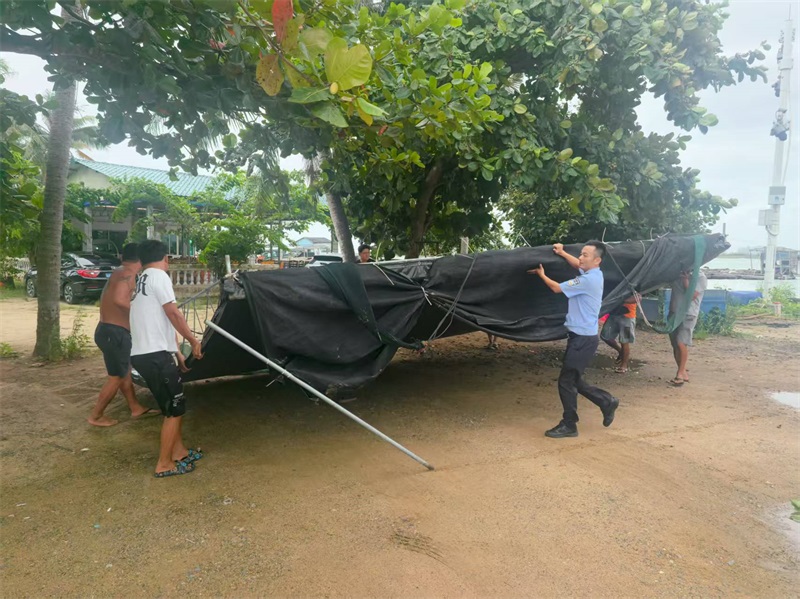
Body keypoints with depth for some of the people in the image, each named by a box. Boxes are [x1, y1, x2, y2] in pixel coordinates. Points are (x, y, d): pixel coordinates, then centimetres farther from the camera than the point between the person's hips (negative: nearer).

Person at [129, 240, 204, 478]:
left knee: (172, 406, 20)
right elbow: (173, 314, -14)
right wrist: (194, 341, -4)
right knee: (175, 409, 1)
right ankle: (164, 464, 8)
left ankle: (179, 451, 30)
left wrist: (176, 352, 25)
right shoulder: (159, 275, -8)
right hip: (155, 355, -9)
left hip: (142, 354, 9)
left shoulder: (141, 281, 21)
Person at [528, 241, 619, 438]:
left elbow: (557, 288, -13)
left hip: (583, 339, -10)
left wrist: (541, 274, 2)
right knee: (573, 379, 17)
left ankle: (569, 425, 10)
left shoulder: (588, 280, -21)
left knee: (566, 381, -2)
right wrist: (562, 253, 27)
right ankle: (607, 402, 27)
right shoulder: (593, 274, 8)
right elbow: (578, 265, 32)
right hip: (581, 337, 10)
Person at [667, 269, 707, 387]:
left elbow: (692, 295, -14)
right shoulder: (678, 275, 13)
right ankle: (683, 372, 17)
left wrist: (686, 280, -11)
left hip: (688, 316, -6)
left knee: (681, 343, -17)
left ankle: (680, 374, -11)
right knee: (675, 345, 6)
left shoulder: (700, 277, -4)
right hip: (673, 314, 6)